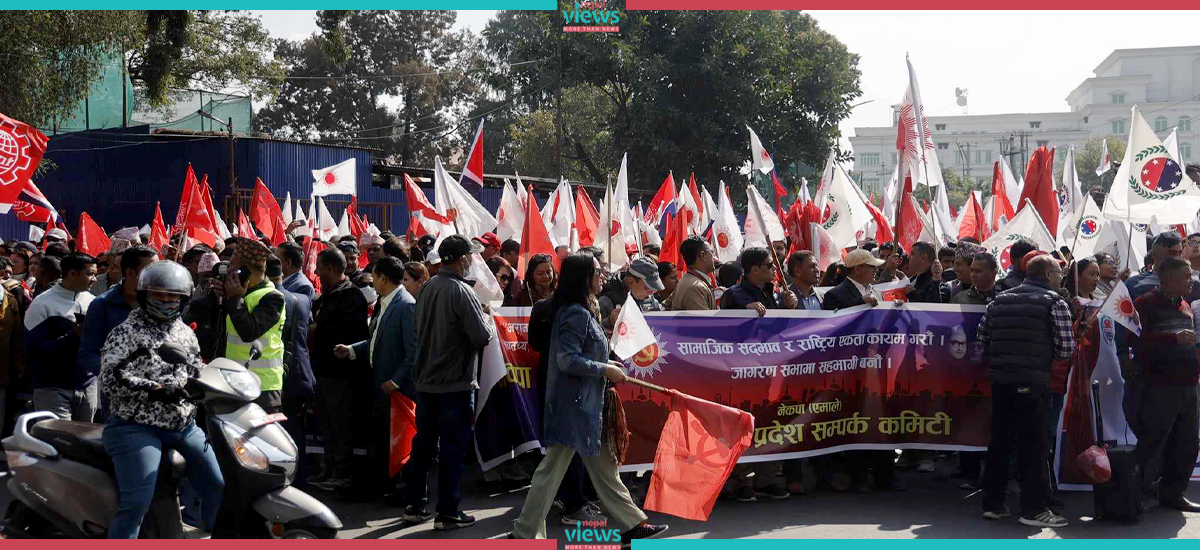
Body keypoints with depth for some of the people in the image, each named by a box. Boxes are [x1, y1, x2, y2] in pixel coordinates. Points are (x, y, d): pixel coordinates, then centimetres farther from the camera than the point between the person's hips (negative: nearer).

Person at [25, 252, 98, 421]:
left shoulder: (92, 301, 10)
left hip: (89, 386, 5)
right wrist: (74, 337, -20)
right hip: (53, 389, -5)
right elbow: (33, 347, -13)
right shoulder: (43, 304, -7)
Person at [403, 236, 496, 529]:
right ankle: (447, 513, 6)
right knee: (452, 447, 1)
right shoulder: (461, 291, -18)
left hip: (426, 380, 7)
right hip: (455, 383, -7)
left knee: (424, 442, 15)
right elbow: (482, 336, -20)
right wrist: (488, 319, 2)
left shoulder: (427, 288, 5)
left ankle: (414, 505, 22)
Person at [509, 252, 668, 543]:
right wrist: (605, 370, -16)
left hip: (587, 404, 11)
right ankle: (525, 533, 6)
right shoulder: (577, 313, -18)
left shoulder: (582, 311, 14)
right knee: (553, 467, -2)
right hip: (574, 403, -11)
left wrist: (606, 364, 12)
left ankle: (631, 524, 21)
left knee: (604, 467, 14)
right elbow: (568, 360, -24)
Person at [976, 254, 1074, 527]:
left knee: (1000, 441, 13)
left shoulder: (1000, 299, 12)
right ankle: (1034, 508, 1)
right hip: (1033, 381, -5)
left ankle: (992, 503, 17)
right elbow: (1066, 347, -8)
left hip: (1000, 379, 5)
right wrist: (1045, 354, 11)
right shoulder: (1054, 303, -3)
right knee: (1034, 445, 0)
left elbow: (981, 335, 10)